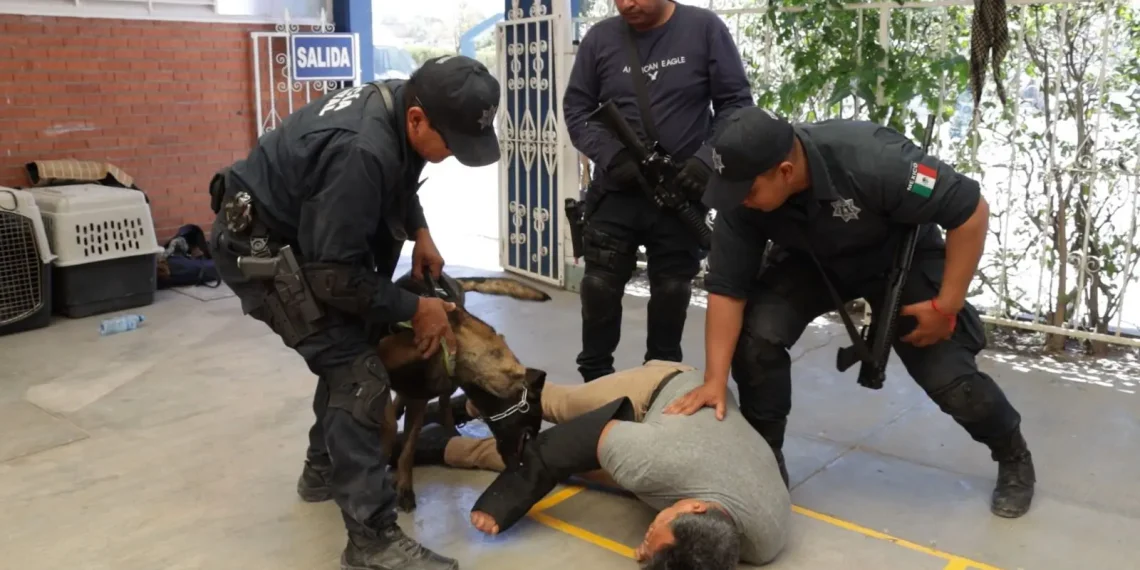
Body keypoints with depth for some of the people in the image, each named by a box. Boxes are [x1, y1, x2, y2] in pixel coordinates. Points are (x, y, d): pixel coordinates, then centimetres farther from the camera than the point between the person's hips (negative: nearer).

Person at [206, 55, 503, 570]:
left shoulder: (399, 105, -7)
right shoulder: (362, 151, -36)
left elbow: (399, 182, 16)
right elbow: (336, 274, -29)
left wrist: (419, 232, 2)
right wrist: (413, 308, -18)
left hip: (304, 234, 10)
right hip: (259, 246, -10)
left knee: (352, 345, 18)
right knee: (357, 372, -15)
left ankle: (325, 469, 37)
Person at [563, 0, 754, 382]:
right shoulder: (600, 38, -1)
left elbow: (736, 103, -2)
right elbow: (576, 107, 3)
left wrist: (707, 159, -16)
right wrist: (612, 155, -13)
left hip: (682, 194, -1)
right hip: (616, 192, 1)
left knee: (672, 290, 10)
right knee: (599, 287, 3)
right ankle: (594, 380, 20)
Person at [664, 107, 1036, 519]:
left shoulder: (874, 160, -40)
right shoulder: (742, 194, -28)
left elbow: (971, 210, -28)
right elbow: (727, 288, -22)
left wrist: (946, 305, -24)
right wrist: (715, 379, -25)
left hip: (901, 258, -2)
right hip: (811, 261, 3)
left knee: (948, 377, -8)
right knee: (756, 333, -21)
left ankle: (1013, 457, 25)